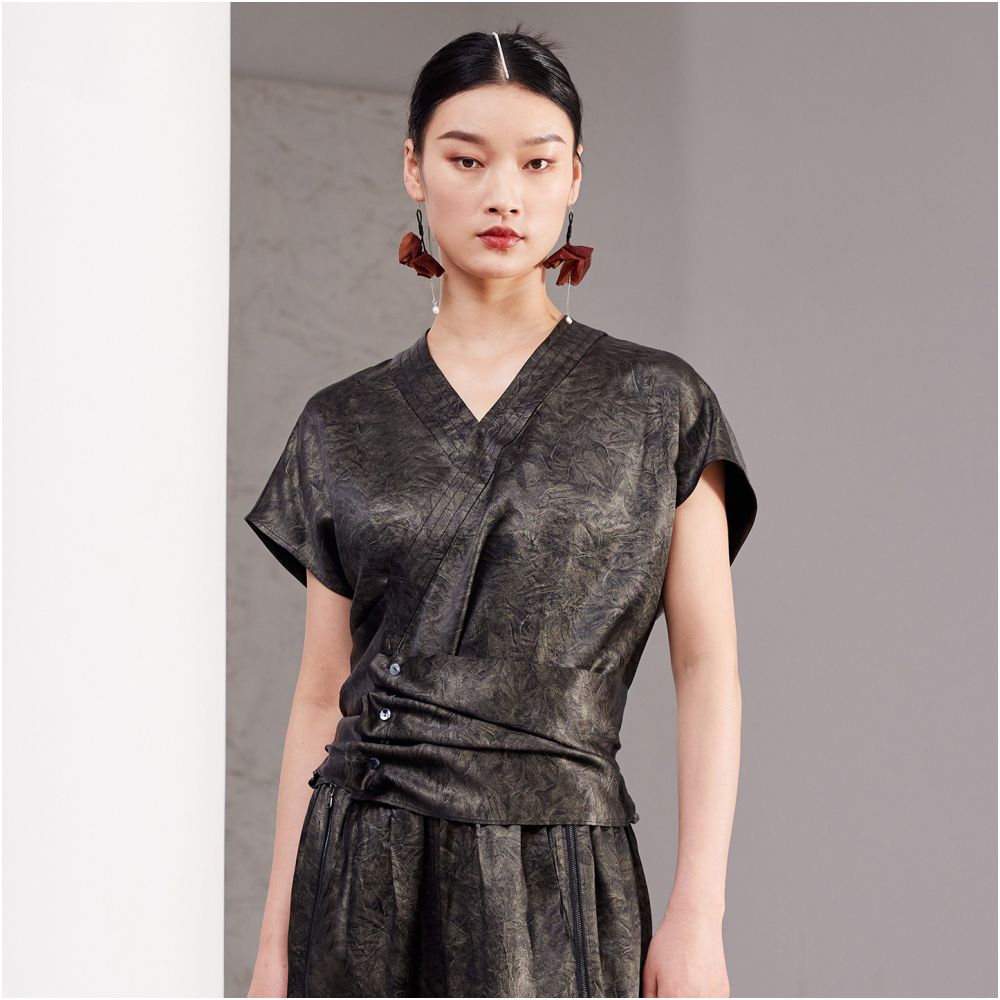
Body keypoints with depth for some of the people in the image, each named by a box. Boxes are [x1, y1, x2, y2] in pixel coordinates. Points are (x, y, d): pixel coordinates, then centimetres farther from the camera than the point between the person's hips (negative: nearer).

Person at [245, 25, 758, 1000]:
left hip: (560, 876, -2)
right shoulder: (343, 427, 8)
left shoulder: (658, 406, 3)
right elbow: (321, 695, 9)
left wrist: (699, 917, -8)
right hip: (362, 880, 2)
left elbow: (708, 669, 0)